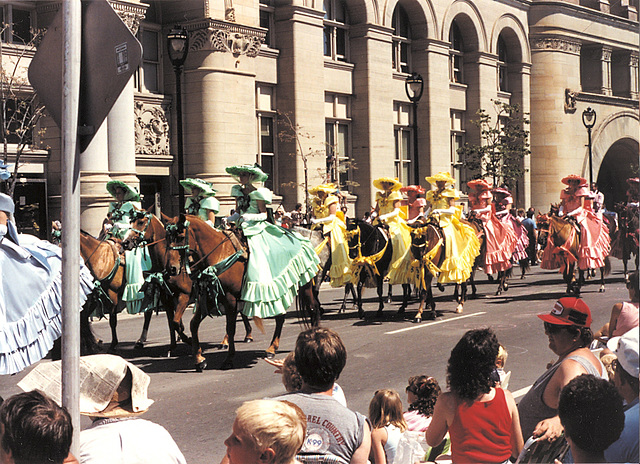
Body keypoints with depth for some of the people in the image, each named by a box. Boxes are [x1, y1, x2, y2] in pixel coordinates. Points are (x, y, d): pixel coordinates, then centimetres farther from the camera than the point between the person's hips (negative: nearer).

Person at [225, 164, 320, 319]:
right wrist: (229, 219, -3)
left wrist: (250, 217, -22)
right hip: (241, 230, 6)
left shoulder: (258, 193, -5)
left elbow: (264, 214, -6)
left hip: (257, 230, -5)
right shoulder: (238, 191, 11)